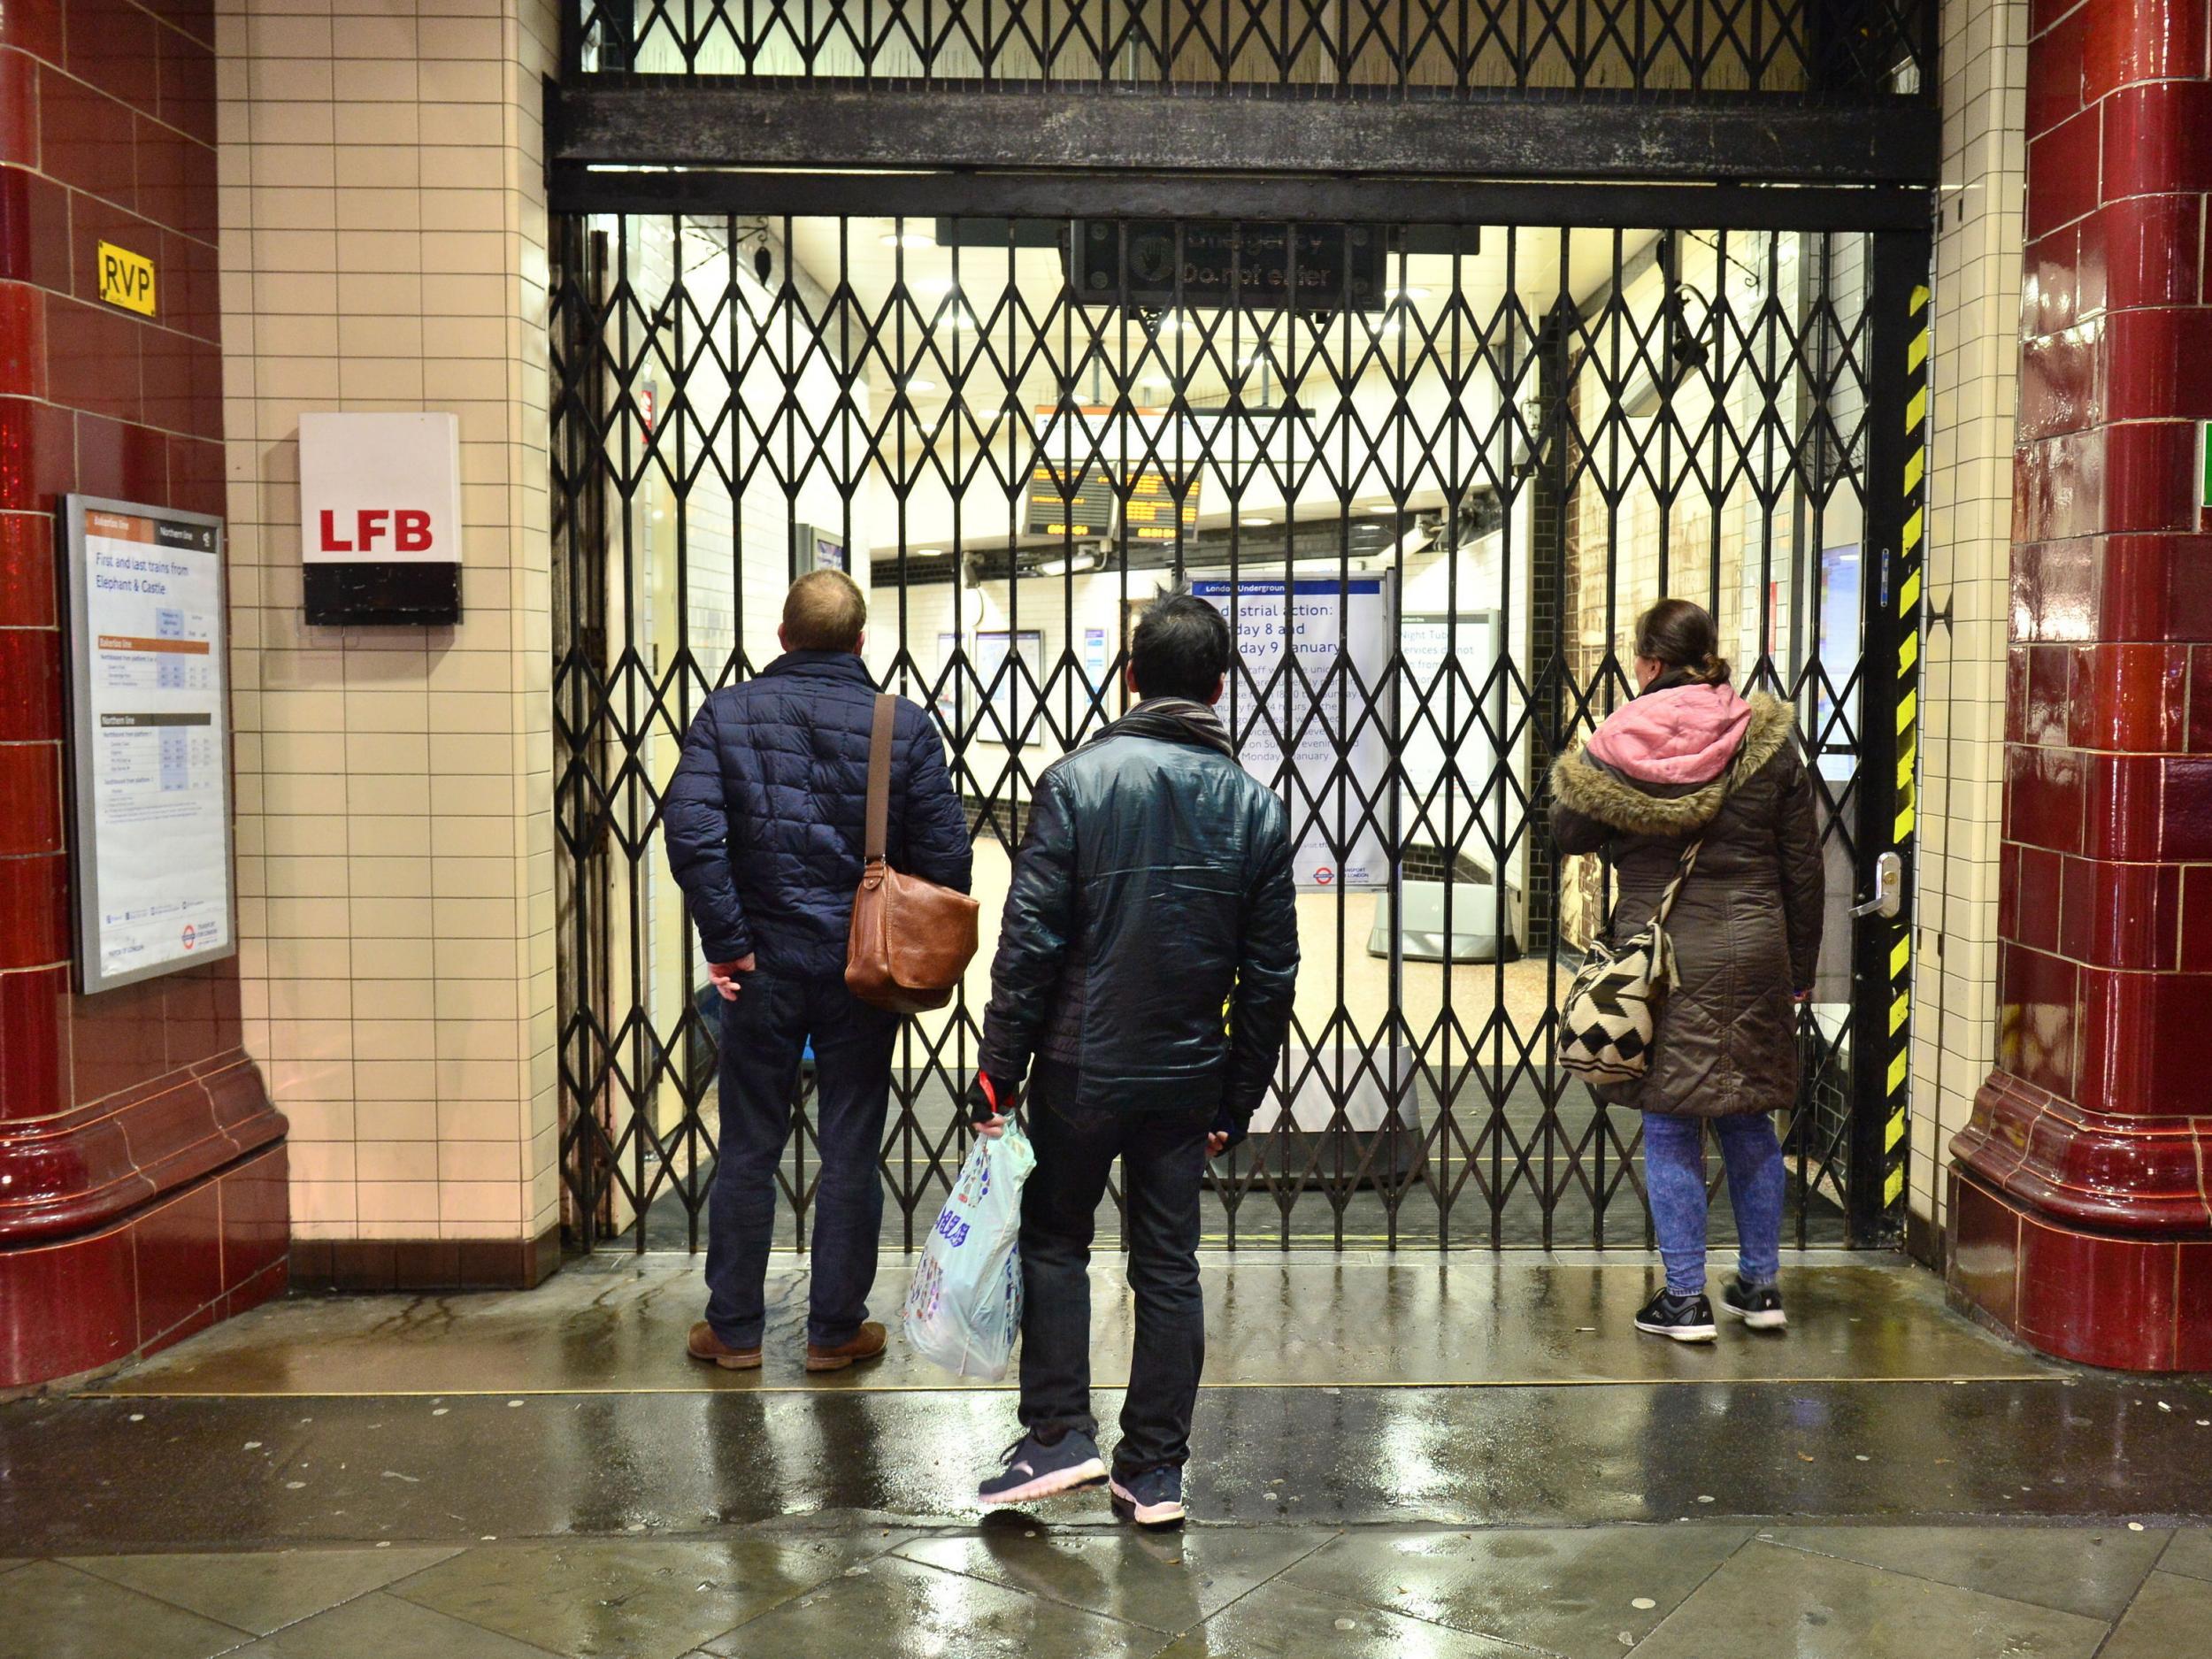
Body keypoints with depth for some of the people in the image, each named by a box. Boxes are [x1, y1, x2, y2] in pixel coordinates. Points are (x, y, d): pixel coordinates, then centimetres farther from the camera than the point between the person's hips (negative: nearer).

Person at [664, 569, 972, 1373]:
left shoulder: (729, 712, -2)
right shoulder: (904, 725, -3)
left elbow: (691, 830, -14)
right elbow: (946, 854, -6)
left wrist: (726, 941, -8)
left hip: (762, 965, 1)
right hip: (863, 971, 0)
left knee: (747, 1149, 12)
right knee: (851, 1154, 10)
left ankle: (733, 1328, 22)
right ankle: (836, 1329, 19)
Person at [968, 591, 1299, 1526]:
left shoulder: (1077, 782, -9)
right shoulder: (1256, 805, 2)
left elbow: (1030, 942, -12)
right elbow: (1269, 975, 5)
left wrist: (999, 1073, -5)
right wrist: (1238, 1098, 13)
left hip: (1082, 1067, -3)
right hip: (1190, 1075, 3)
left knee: (1054, 1240, 15)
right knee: (1170, 1266, 10)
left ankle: (1059, 1434, 10)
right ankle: (1155, 1472, 16)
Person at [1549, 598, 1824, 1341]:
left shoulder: (1616, 748, -7)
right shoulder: (1766, 740, 0)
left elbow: (1569, 832, 6)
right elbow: (1803, 866, 4)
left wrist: (1568, 771, 24)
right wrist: (1800, 969, 13)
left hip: (1661, 951, -3)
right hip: (1754, 949, 3)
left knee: (1669, 1128, 6)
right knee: (1749, 1123, 16)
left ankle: (1684, 1300, 9)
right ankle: (1761, 1286, 25)